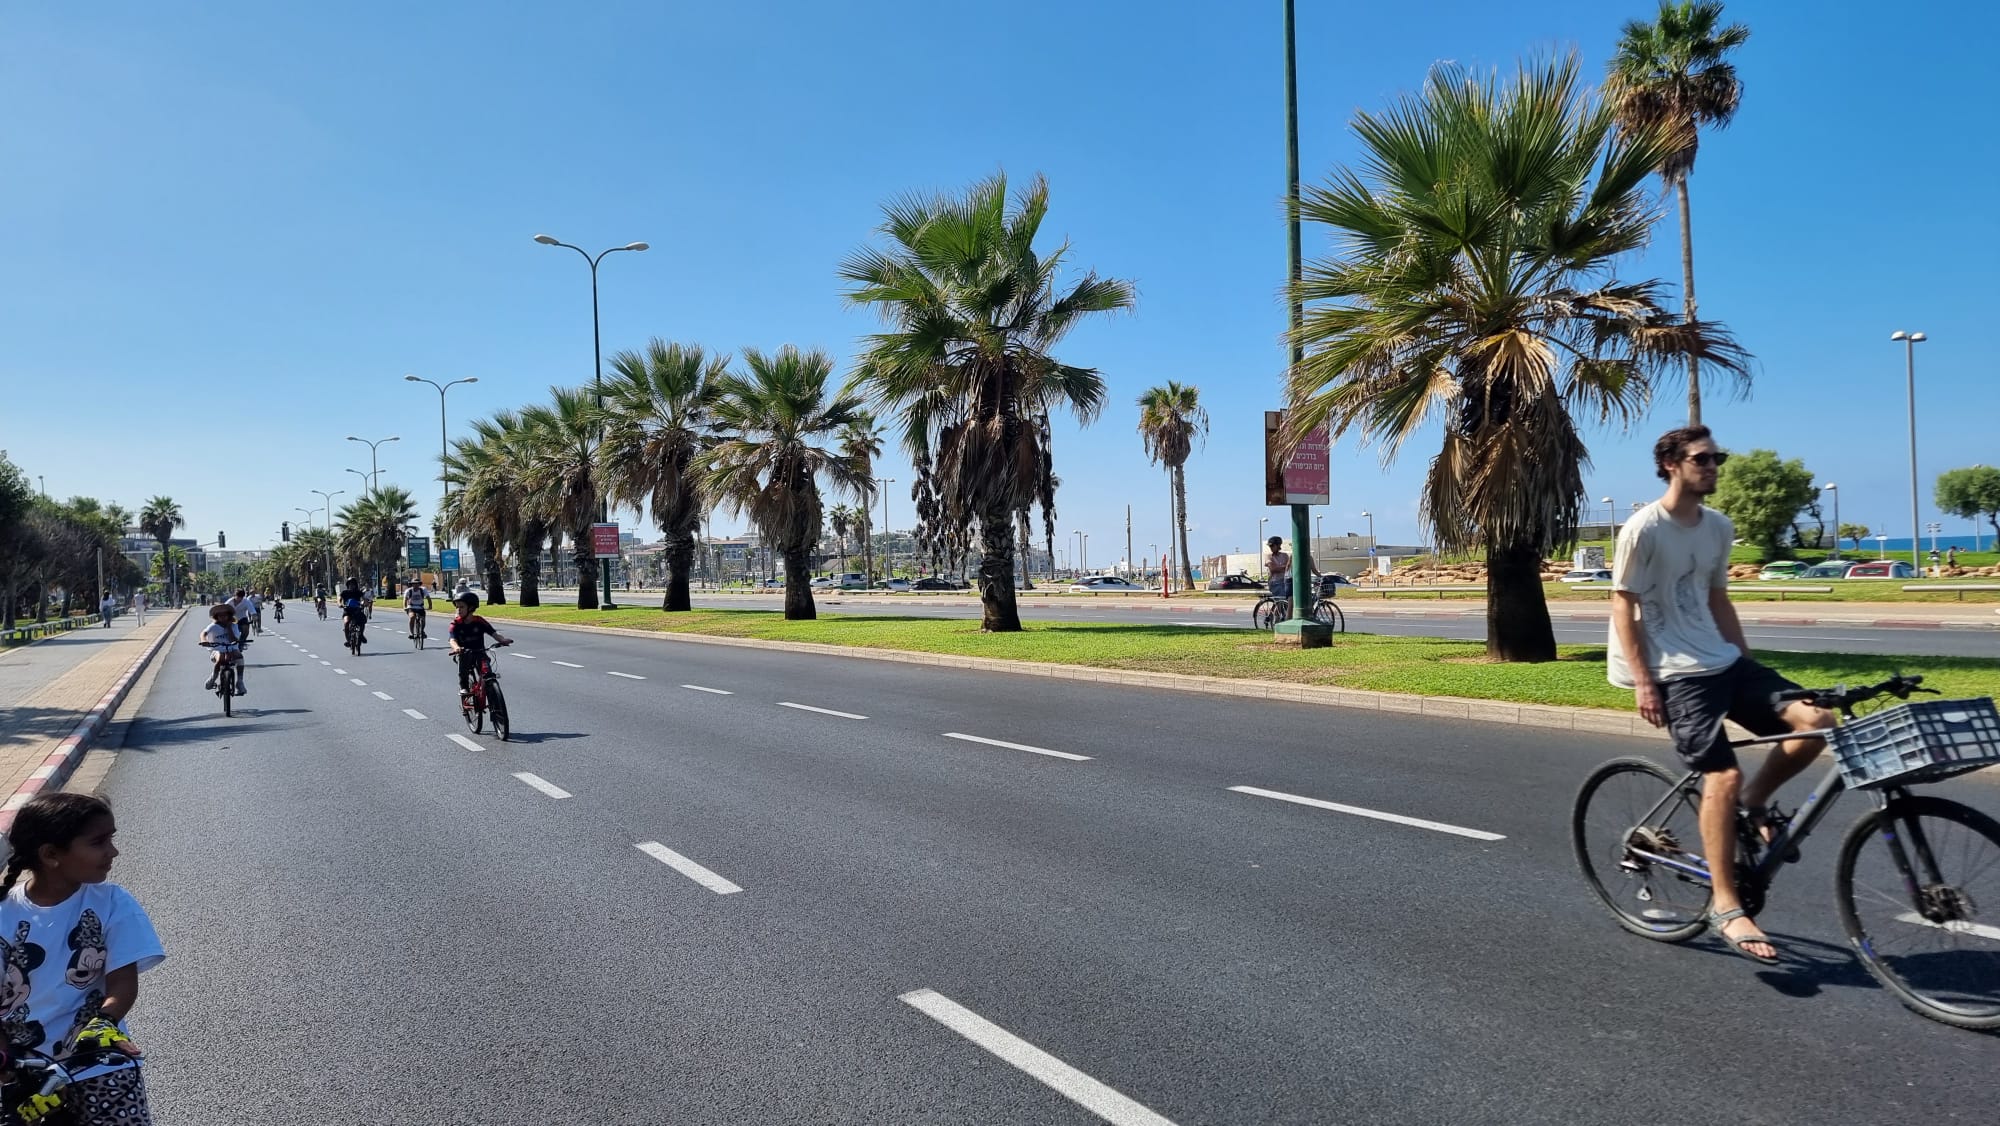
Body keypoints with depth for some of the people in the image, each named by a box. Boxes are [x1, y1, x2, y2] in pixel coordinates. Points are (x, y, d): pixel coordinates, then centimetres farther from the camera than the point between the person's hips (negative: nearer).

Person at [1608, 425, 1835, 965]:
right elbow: (1624, 607, -10)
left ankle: (1755, 802, 15)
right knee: (1723, 777, -13)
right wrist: (1643, 682, -14)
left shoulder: (1719, 527, 10)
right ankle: (1726, 906, 0)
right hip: (1676, 673, -7)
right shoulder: (1644, 529, -11)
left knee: (1815, 721, -10)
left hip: (1724, 661, 7)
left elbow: (1718, 602, 18)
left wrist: (1748, 665, 16)